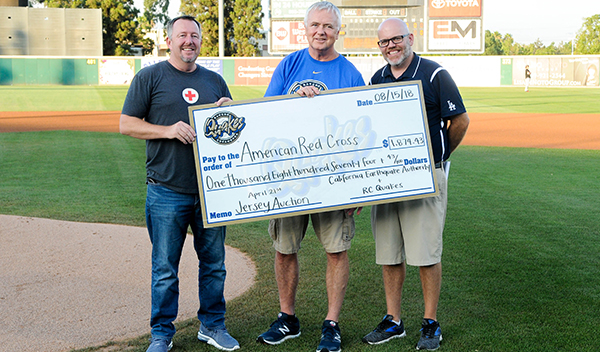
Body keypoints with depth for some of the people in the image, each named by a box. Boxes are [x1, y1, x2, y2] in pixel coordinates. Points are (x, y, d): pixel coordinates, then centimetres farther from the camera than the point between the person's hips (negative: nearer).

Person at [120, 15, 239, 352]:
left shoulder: (214, 80, 14)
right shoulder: (149, 77, 3)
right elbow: (127, 124, -1)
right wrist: (168, 130, -15)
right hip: (167, 192, -3)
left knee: (214, 263, 11)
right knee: (165, 268, 3)